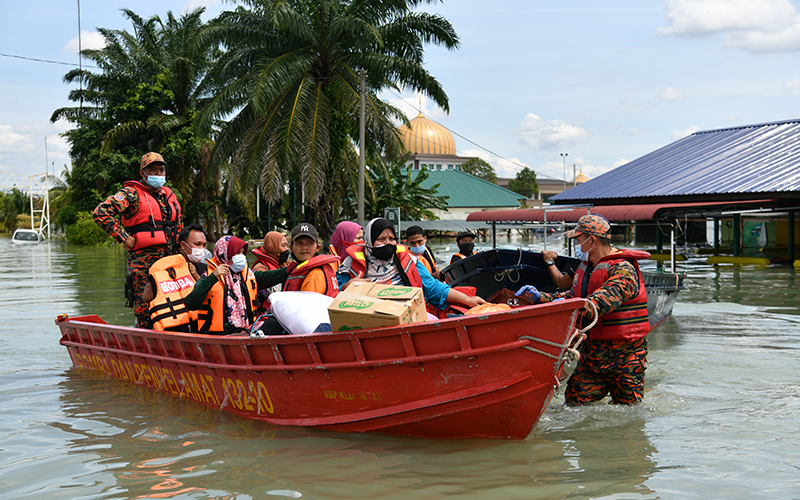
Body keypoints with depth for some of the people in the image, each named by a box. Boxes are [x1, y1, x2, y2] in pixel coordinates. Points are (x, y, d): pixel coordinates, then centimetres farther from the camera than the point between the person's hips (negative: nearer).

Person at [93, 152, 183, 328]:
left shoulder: (169, 195, 19)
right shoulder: (132, 193, -2)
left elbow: (179, 227, 31)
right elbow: (101, 212, -13)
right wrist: (124, 238, -12)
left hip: (170, 260, 6)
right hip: (142, 261, -6)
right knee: (145, 306, -9)